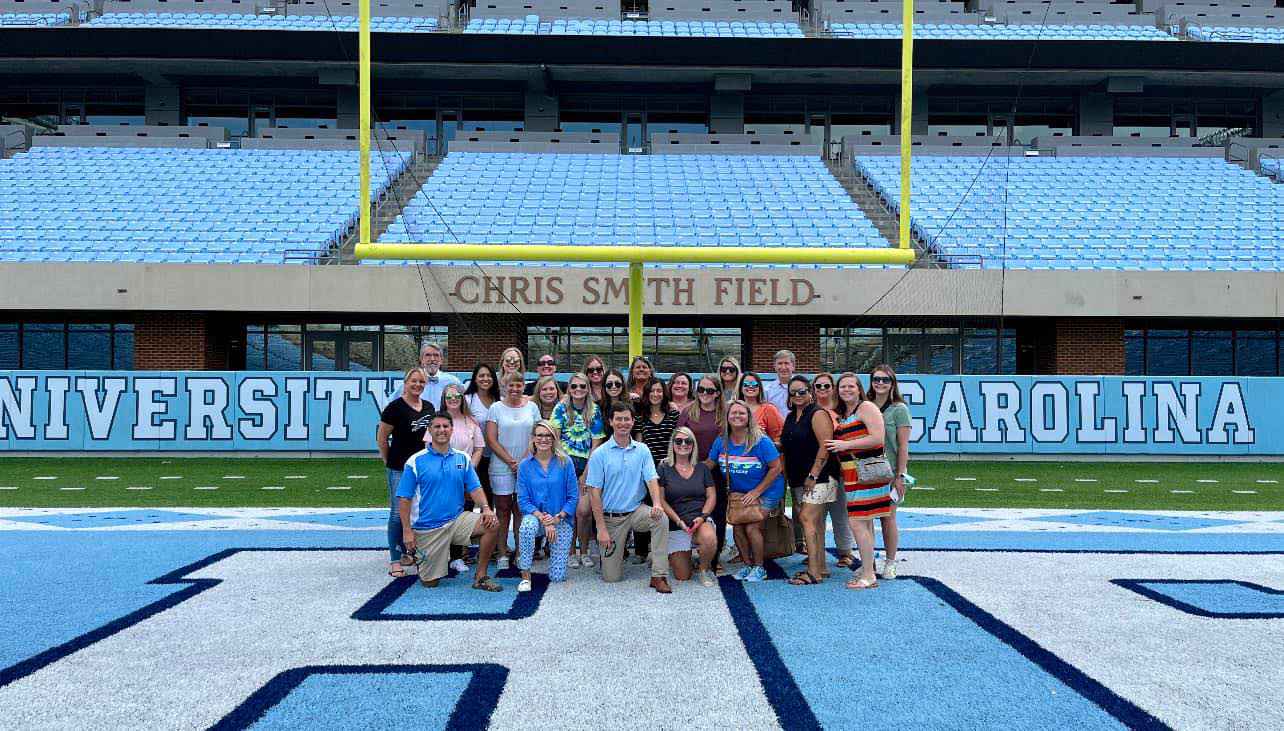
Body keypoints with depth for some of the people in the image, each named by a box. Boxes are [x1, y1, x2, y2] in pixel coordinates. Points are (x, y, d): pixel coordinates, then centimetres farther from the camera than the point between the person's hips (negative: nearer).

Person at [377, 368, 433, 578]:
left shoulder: (429, 407, 11)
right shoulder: (395, 407, -9)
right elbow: (381, 438, -5)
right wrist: (389, 461, 1)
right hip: (400, 468, -6)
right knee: (398, 513, -6)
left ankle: (407, 553, 25)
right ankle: (395, 561, 0)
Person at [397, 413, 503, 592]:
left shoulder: (462, 458, 5)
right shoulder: (415, 461, -7)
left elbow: (474, 488, 4)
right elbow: (404, 499, -6)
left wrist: (486, 508, -15)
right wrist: (407, 531, -11)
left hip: (457, 519, 3)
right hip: (428, 528, -3)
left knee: (492, 525, -21)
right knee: (430, 582, -1)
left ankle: (480, 577, -6)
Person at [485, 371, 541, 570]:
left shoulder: (532, 407, 8)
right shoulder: (496, 408, 3)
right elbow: (491, 440, -3)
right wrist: (511, 461, -10)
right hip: (501, 467, -1)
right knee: (503, 509, 3)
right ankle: (502, 554, 8)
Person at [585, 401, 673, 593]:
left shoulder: (642, 450, 2)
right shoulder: (599, 454, -6)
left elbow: (652, 479, -6)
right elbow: (594, 493, -8)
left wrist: (657, 503, -29)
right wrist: (601, 529, -13)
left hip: (636, 511, 2)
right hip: (611, 517, -2)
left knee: (661, 518, -31)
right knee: (611, 577, -3)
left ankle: (659, 576, -23)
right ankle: (609, 550, 32)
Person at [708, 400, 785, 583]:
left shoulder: (761, 441, -18)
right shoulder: (721, 442, -4)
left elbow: (775, 468, -15)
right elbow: (708, 464, 3)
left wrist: (756, 492, -15)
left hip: (766, 491, -4)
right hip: (738, 492, 5)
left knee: (752, 528, -14)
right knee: (738, 527, -4)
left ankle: (759, 567, 6)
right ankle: (747, 565, 18)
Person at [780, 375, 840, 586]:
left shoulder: (818, 414, -9)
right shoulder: (791, 417, 17)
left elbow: (825, 446, -17)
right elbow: (786, 446, 27)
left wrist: (813, 475, -20)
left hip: (818, 477, -8)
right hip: (799, 479, 8)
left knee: (807, 518, -14)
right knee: (816, 522, 11)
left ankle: (813, 572, -14)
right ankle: (821, 567, 17)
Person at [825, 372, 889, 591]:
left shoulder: (866, 407, -6)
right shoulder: (841, 415, 20)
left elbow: (877, 438, -17)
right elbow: (838, 444, 32)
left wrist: (846, 445, -16)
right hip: (852, 476, 9)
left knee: (857, 523, -11)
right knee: (865, 524, 13)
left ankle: (868, 576, -6)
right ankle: (868, 567, 21)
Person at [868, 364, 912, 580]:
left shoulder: (899, 409, -3)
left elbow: (903, 446, -5)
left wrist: (900, 475, -10)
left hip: (890, 472, -4)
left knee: (888, 517, 0)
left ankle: (890, 564, 12)